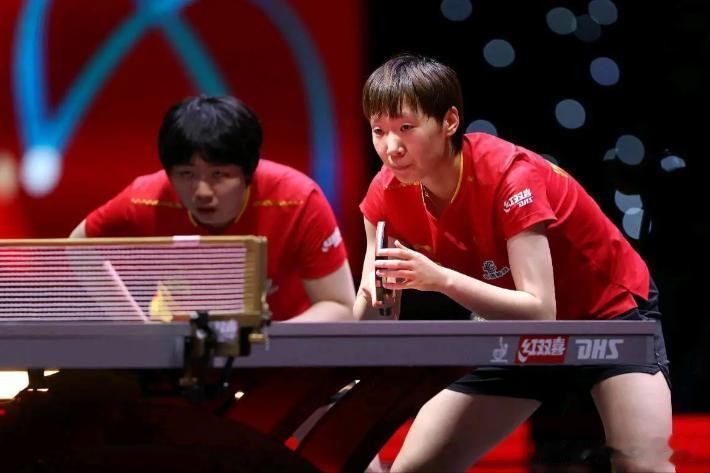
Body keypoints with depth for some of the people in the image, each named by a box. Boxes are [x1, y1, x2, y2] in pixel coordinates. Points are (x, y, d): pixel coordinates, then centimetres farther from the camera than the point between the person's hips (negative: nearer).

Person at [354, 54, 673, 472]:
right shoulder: (388, 196, -14)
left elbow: (539, 311, -37)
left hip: (610, 309, -5)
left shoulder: (509, 175, -31)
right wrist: (374, 296, -35)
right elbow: (373, 319, -13)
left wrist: (440, 278, -48)